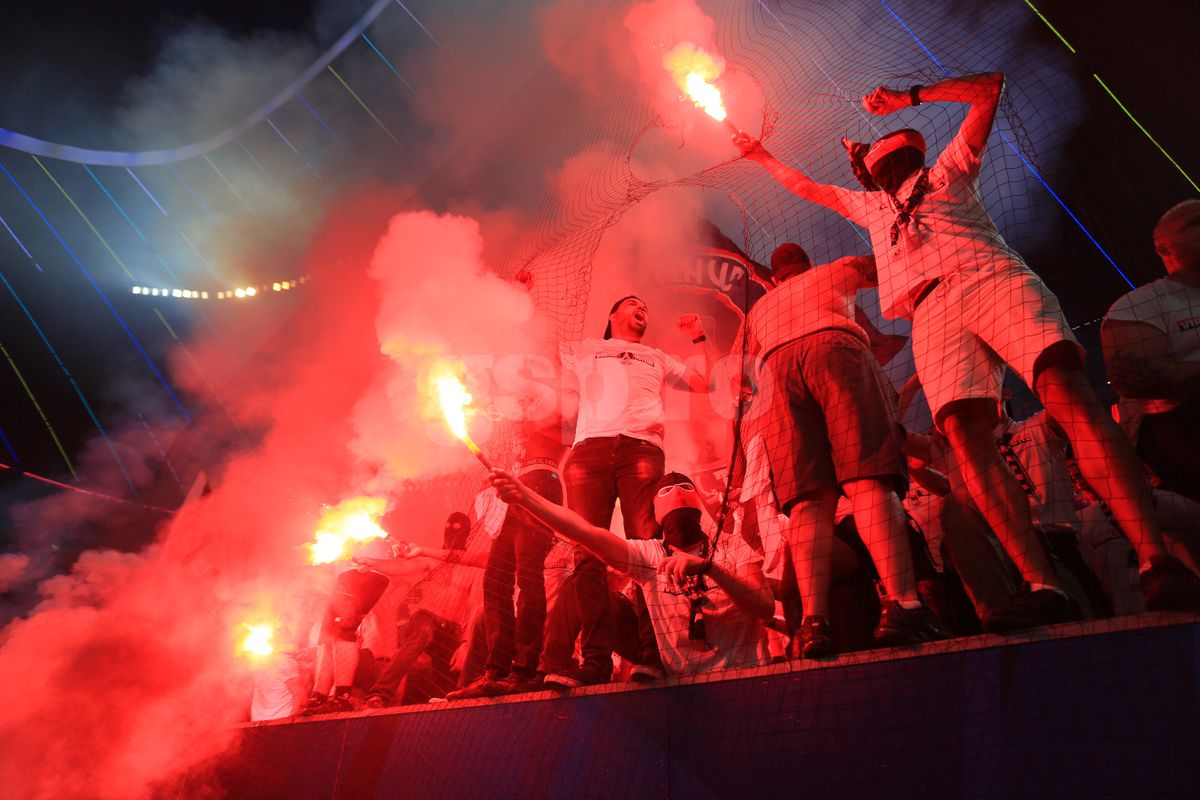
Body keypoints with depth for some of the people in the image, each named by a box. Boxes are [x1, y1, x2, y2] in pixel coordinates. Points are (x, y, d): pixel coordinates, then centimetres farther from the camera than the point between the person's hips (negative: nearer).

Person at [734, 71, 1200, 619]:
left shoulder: (948, 171, 32)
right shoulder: (869, 205, 41)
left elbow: (989, 86, 29)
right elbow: (807, 188, 52)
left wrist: (909, 97, 29)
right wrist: (760, 155, 57)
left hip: (993, 280, -2)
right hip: (932, 312, 2)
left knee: (1069, 397, -25)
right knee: (965, 436, -23)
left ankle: (1156, 563, -34)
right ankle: (1041, 585, -32)